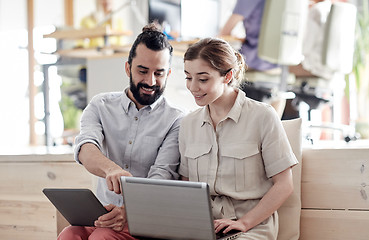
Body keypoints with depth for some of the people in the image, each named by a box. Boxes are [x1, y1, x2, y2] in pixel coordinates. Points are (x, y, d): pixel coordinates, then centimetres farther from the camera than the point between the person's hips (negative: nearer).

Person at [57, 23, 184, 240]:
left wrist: (129, 209, -34)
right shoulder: (101, 106, 10)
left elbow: (162, 177, -12)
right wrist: (111, 169, -35)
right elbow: (86, 150, -9)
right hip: (103, 213, 3)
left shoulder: (176, 121, 1)